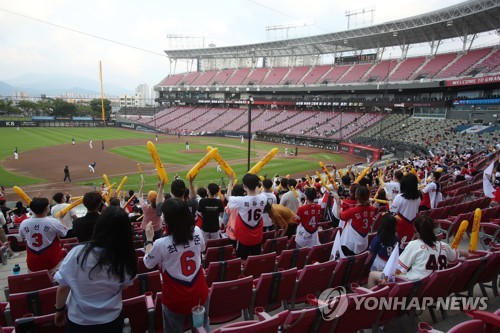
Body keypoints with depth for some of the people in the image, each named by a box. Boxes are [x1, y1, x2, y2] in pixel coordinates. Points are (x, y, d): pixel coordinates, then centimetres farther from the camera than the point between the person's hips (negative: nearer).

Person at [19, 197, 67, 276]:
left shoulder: (24, 224, -10)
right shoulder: (53, 222, -21)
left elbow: (21, 237, 11)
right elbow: (63, 233, -2)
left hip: (33, 262, 3)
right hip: (51, 260, -3)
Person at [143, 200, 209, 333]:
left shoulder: (161, 244, -25)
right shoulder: (197, 232, -13)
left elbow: (148, 264, -4)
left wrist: (149, 239, 5)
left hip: (175, 299, -3)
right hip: (199, 294, 3)